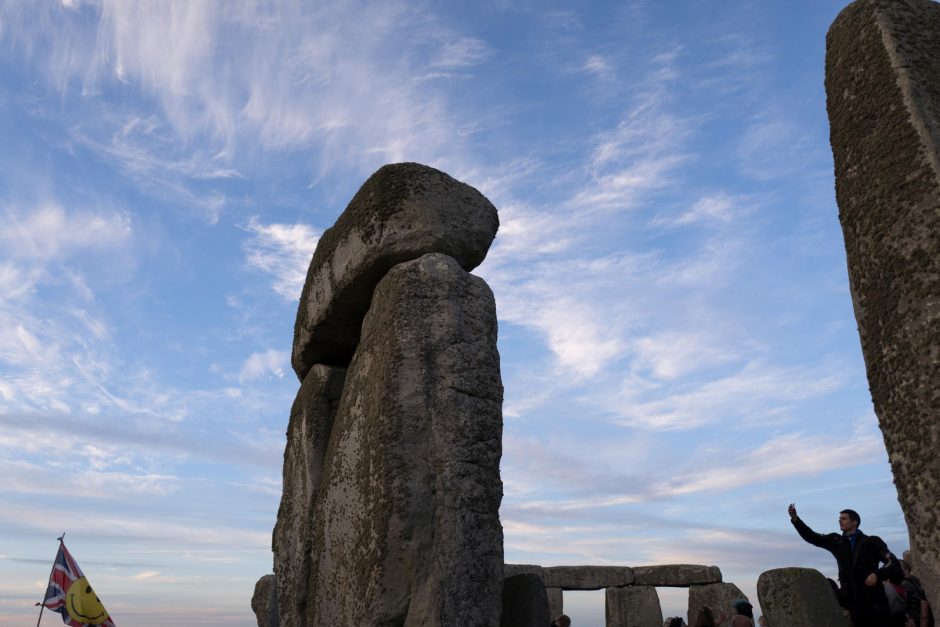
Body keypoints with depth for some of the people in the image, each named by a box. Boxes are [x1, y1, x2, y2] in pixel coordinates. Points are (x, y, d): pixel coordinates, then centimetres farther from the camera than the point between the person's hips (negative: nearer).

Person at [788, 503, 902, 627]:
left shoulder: (872, 541, 1)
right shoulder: (836, 541, 9)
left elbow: (893, 562, 0)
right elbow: (812, 536, 4)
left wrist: (877, 574, -18)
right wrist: (795, 518, -9)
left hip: (873, 599, -3)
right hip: (851, 600, 3)